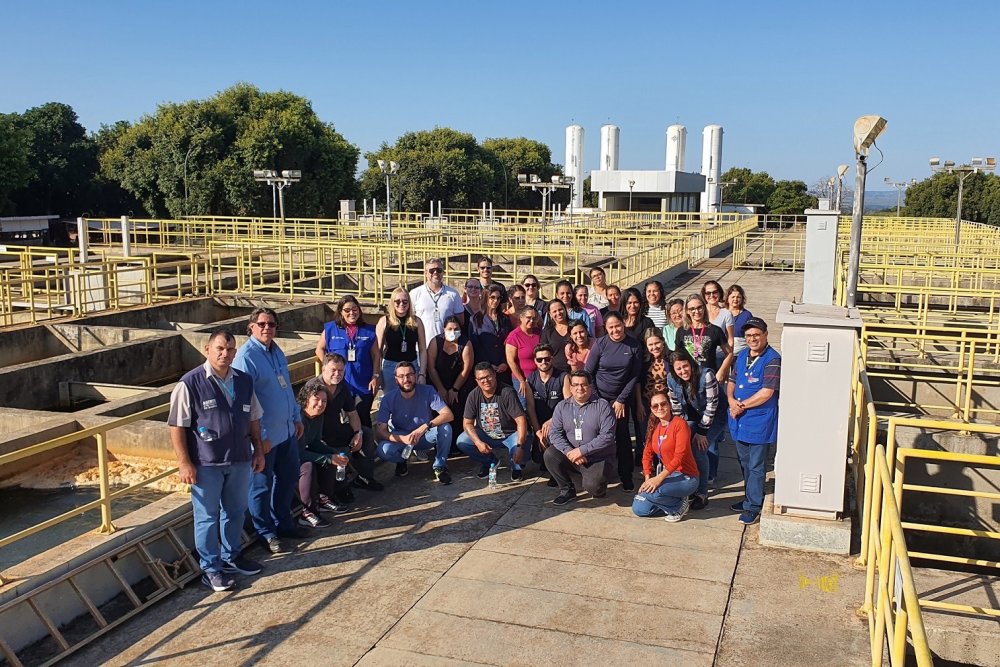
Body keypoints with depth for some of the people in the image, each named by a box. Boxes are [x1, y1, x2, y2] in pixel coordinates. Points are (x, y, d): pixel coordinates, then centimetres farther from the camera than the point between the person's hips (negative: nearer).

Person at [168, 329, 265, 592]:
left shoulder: (245, 381, 4)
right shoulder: (190, 383, -12)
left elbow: (253, 419, 14)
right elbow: (177, 426, -12)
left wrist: (258, 451, 12)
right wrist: (184, 463, -14)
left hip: (240, 461, 5)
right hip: (206, 464, -5)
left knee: (235, 511, 19)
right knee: (207, 517, 7)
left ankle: (231, 557, 39)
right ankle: (211, 569, 22)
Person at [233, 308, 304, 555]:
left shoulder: (276, 351, 8)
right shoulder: (246, 357, -18)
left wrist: (297, 417, 17)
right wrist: (260, 436, -20)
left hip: (287, 429, 8)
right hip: (265, 435, -8)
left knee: (289, 478, 19)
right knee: (262, 485, 7)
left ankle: (283, 523, 37)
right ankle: (266, 532, 23)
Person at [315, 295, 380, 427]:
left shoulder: (369, 330, 4)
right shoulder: (330, 329, 2)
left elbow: (376, 355, 5)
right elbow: (319, 349, 10)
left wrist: (375, 377, -2)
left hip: (364, 386, 0)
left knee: (363, 419, 5)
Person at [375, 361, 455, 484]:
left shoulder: (427, 391, -16)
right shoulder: (388, 399, -16)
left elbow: (449, 415, -25)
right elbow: (380, 432, -19)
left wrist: (424, 427, -39)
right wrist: (404, 439, -37)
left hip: (425, 437, 0)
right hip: (401, 438, 0)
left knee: (445, 428, -31)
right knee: (384, 450, -32)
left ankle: (440, 467, -6)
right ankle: (401, 461, 6)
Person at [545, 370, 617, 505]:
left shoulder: (603, 406, -7)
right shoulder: (562, 407, 5)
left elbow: (607, 436, -15)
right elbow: (554, 433, -1)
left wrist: (581, 450, -20)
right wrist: (569, 451, -19)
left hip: (598, 459, -4)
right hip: (571, 456, 4)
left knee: (592, 486, -29)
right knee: (549, 454, -21)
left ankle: (598, 486, 11)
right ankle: (567, 490, 0)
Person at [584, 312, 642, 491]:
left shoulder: (633, 345, -4)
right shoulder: (600, 344, -6)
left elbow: (635, 375, -2)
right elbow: (588, 372, -3)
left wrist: (621, 400, -6)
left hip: (621, 398, 0)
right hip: (600, 397, 0)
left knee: (622, 436, 1)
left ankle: (626, 478, 10)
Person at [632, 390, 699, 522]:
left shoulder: (679, 423, -14)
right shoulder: (654, 427, 8)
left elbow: (679, 456, -23)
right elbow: (647, 454, 5)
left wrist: (659, 478, -31)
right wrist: (648, 479, -10)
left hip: (685, 477, -7)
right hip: (668, 476, 7)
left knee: (651, 492, -31)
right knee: (638, 509, -6)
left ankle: (680, 505, -4)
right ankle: (674, 502, 11)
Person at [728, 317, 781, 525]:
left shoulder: (772, 360, -15)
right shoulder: (742, 356, 9)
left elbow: (766, 392, -21)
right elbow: (732, 381, 15)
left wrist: (742, 405, -13)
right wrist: (731, 400, -5)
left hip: (760, 422, -7)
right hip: (740, 420, 7)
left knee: (755, 466, 2)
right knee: (745, 463, 18)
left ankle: (753, 506, 12)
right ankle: (751, 498, 33)